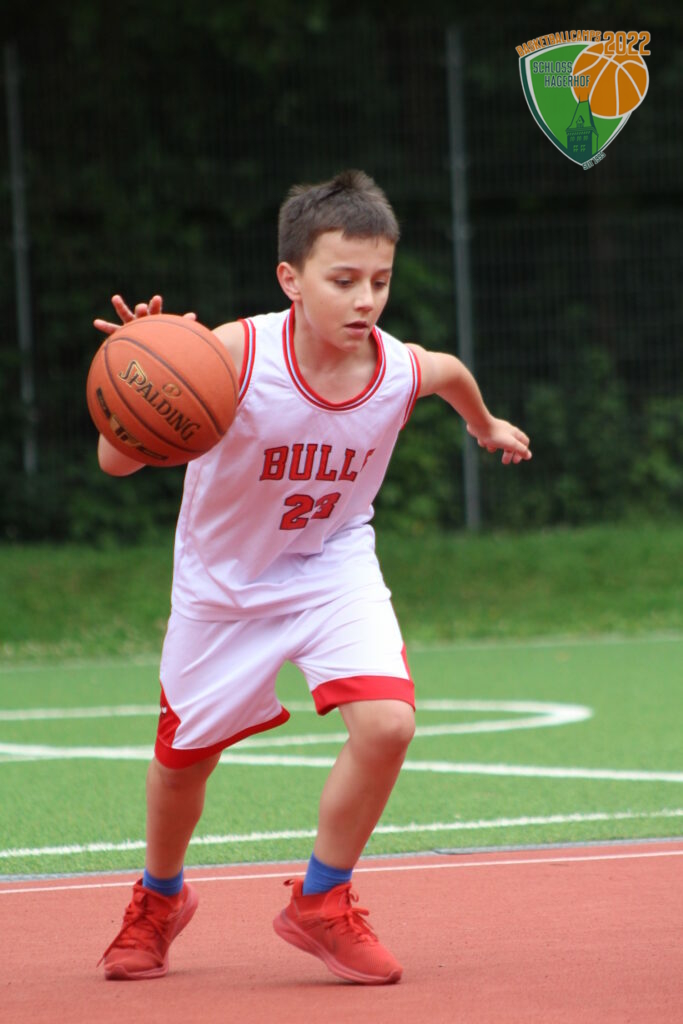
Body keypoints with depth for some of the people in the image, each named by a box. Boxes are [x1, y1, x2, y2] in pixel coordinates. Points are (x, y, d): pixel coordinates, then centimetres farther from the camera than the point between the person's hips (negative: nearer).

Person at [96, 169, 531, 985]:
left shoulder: (403, 371, -21)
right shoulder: (234, 357, -32)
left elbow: (455, 372, 6)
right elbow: (116, 462, -34)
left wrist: (486, 427, 27)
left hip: (333, 565, 2)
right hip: (224, 577, -1)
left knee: (386, 722, -21)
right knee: (185, 754, 13)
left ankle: (320, 903, 4)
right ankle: (161, 896, 47)